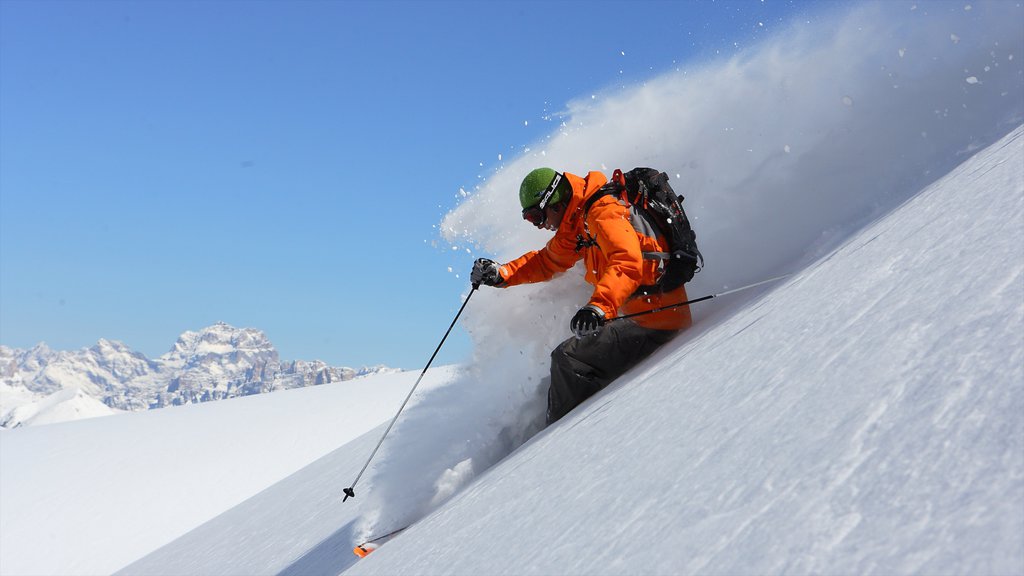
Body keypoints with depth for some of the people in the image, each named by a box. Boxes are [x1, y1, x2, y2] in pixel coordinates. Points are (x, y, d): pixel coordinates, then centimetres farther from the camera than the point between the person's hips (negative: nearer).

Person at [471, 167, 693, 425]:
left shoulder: (603, 212, -16)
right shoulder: (580, 224, 15)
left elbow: (627, 262, -32)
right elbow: (548, 261, 27)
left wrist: (599, 307, -47)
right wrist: (501, 273, 13)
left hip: (655, 315, -11)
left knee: (568, 359, -17)